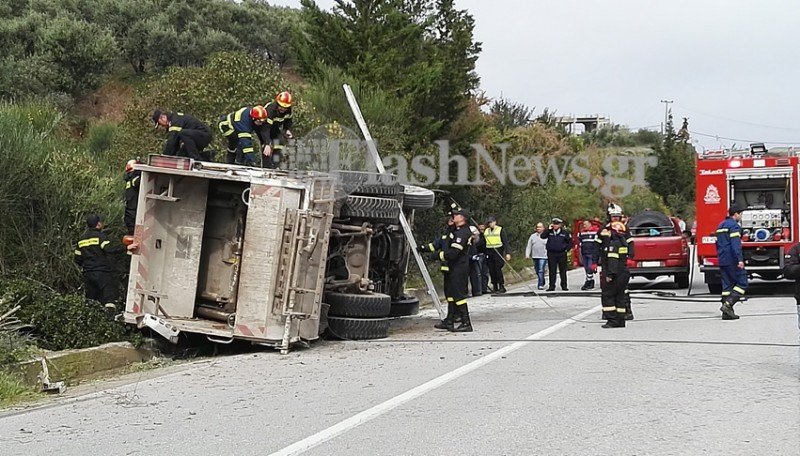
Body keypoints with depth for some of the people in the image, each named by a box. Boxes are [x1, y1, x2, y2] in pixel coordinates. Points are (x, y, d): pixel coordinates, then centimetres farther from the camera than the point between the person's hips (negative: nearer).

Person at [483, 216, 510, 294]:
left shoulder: (500, 230, 0)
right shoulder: (486, 231, 14)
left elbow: (505, 242, -3)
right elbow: (483, 242, 18)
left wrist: (507, 253, -11)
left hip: (498, 252, -5)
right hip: (489, 253, 5)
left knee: (498, 269, -11)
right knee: (491, 270, 3)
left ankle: (501, 286, -6)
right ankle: (494, 287, 9)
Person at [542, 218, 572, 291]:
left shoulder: (565, 233, 3)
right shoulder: (549, 232, 5)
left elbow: (570, 242, 9)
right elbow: (542, 236, -10)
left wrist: (566, 249, -1)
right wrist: (549, 229, -12)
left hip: (562, 254, -1)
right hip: (551, 254, 1)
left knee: (563, 271, 5)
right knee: (552, 271, 3)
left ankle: (564, 286, 12)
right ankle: (552, 286, 8)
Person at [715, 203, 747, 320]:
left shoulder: (721, 226, 19)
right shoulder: (734, 225, -11)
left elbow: (718, 243, 27)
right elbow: (736, 244, -22)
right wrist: (740, 259, -26)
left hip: (722, 261, 9)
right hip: (732, 261, -9)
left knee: (727, 285, 9)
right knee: (742, 283, -3)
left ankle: (727, 312, 6)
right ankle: (728, 305, -16)